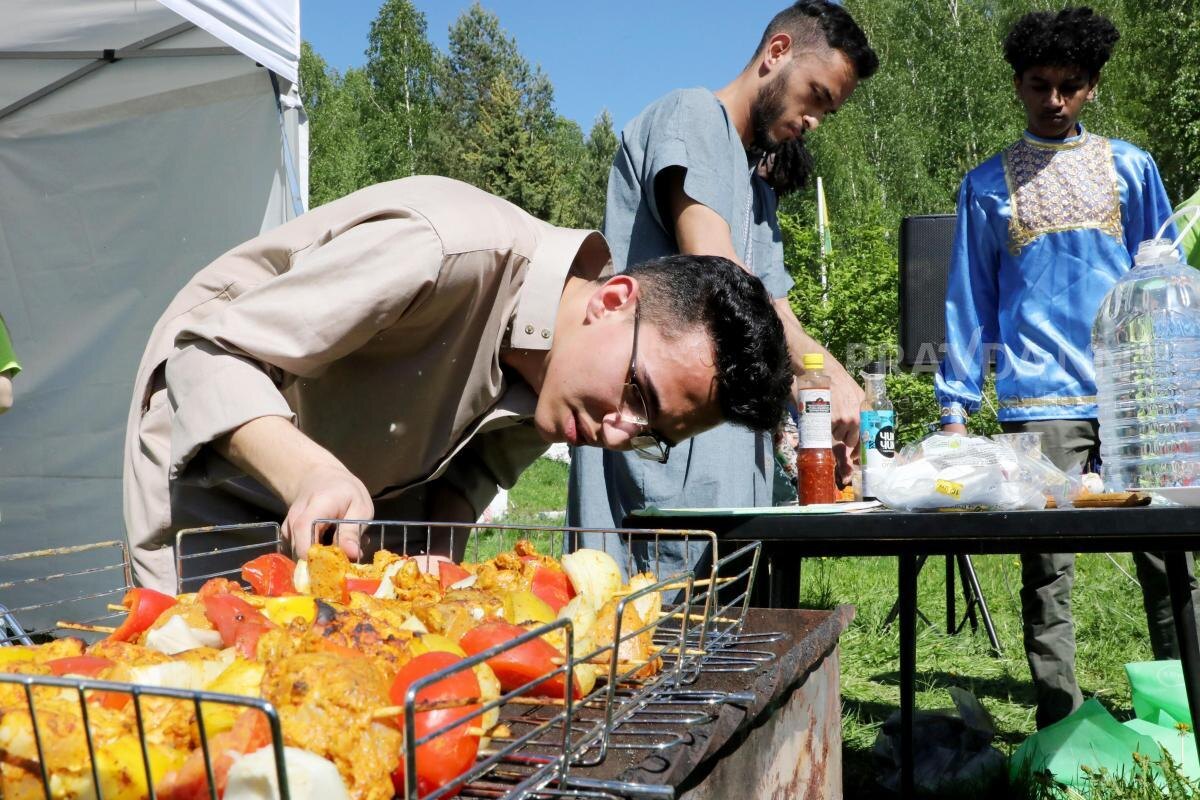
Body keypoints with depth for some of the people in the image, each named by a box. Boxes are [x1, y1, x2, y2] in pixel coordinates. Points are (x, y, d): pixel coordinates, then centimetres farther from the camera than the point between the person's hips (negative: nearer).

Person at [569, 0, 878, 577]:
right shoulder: (692, 116, 1)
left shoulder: (759, 192, 27)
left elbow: (775, 321, 21)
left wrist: (827, 422, 5)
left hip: (733, 446, 9)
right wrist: (828, 373, -15)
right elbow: (711, 266, -15)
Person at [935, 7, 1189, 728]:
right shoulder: (988, 184, 11)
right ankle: (1062, 732, 9)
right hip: (1039, 401, -1)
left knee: (1167, 561, 1)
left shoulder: (1128, 166, 14)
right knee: (1047, 574, -1)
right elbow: (969, 302, 9)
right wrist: (956, 405, 2)